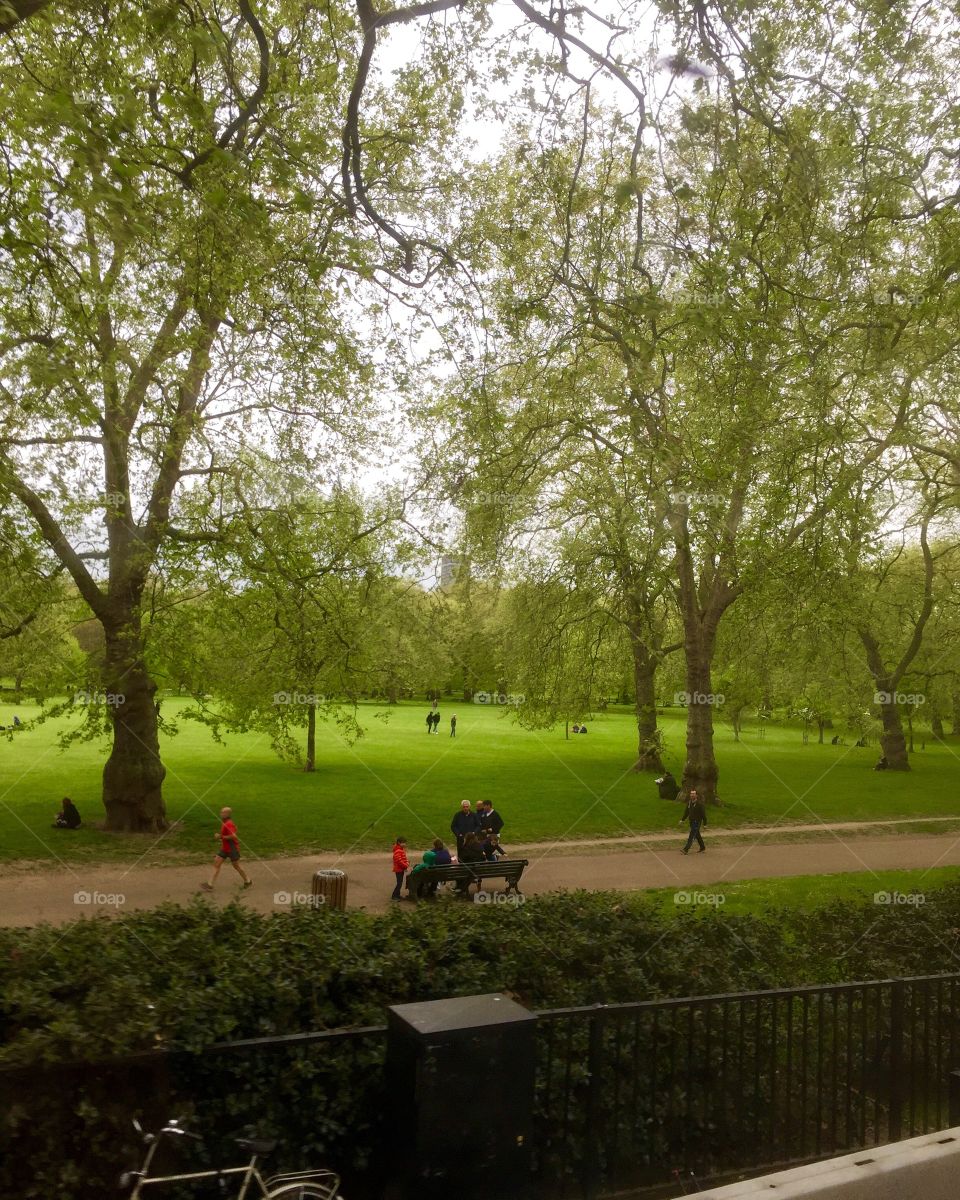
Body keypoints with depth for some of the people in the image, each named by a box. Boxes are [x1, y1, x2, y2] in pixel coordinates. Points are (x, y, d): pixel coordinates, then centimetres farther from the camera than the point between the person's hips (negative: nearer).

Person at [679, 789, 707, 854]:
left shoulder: (699, 803, -15)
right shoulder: (689, 802, 6)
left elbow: (703, 814, -12)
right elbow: (686, 812, 16)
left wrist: (705, 824, -11)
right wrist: (682, 820, 13)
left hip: (697, 822, -7)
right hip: (691, 821, 7)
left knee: (692, 835, -10)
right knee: (697, 835, 17)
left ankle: (686, 849, -14)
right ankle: (702, 847, 31)